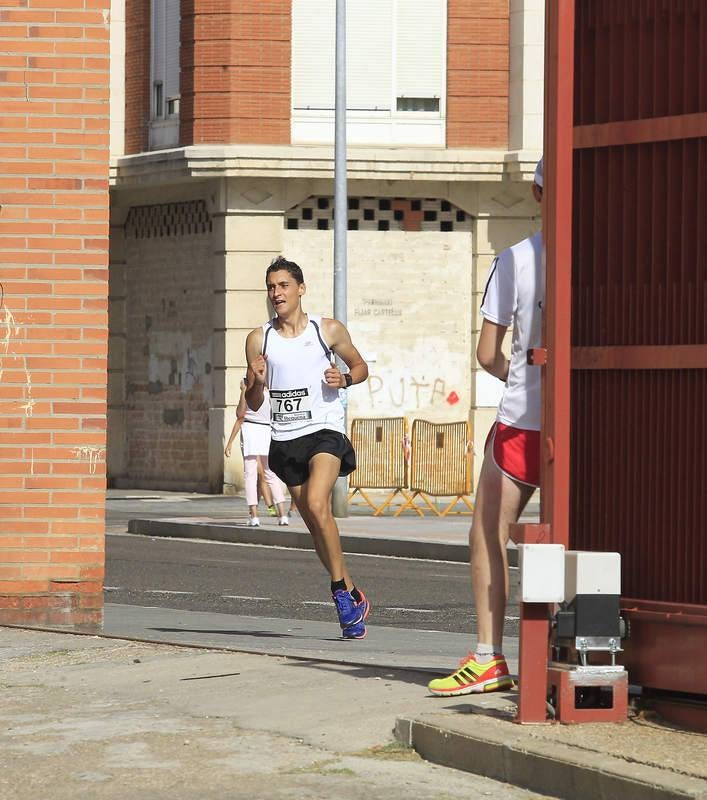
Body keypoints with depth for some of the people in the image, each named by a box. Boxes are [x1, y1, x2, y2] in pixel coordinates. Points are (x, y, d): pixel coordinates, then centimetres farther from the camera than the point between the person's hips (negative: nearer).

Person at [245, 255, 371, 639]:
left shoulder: (328, 330, 0)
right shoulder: (259, 339, 5)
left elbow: (360, 366, 15)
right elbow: (253, 403, 9)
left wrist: (344, 379, -7)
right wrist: (257, 382, -13)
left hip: (325, 431, -4)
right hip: (285, 437, 4)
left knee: (316, 504, -26)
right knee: (315, 526, 8)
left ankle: (340, 590, -14)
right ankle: (353, 597, 22)